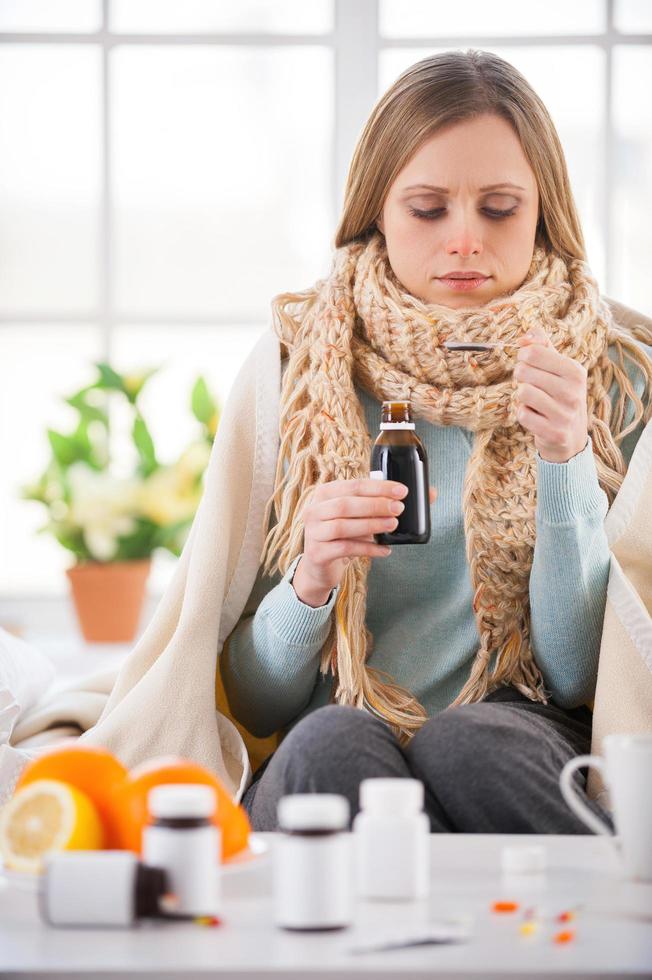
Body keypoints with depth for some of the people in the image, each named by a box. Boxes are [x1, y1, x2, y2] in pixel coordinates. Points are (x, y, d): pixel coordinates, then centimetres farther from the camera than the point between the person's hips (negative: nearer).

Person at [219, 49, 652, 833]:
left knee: (464, 740, -35)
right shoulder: (299, 368, 6)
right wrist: (309, 584, -15)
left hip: (522, 763, -2)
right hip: (322, 770, 2)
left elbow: (582, 679, -3)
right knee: (331, 743, -33)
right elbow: (254, 705, 7)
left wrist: (567, 461, -15)